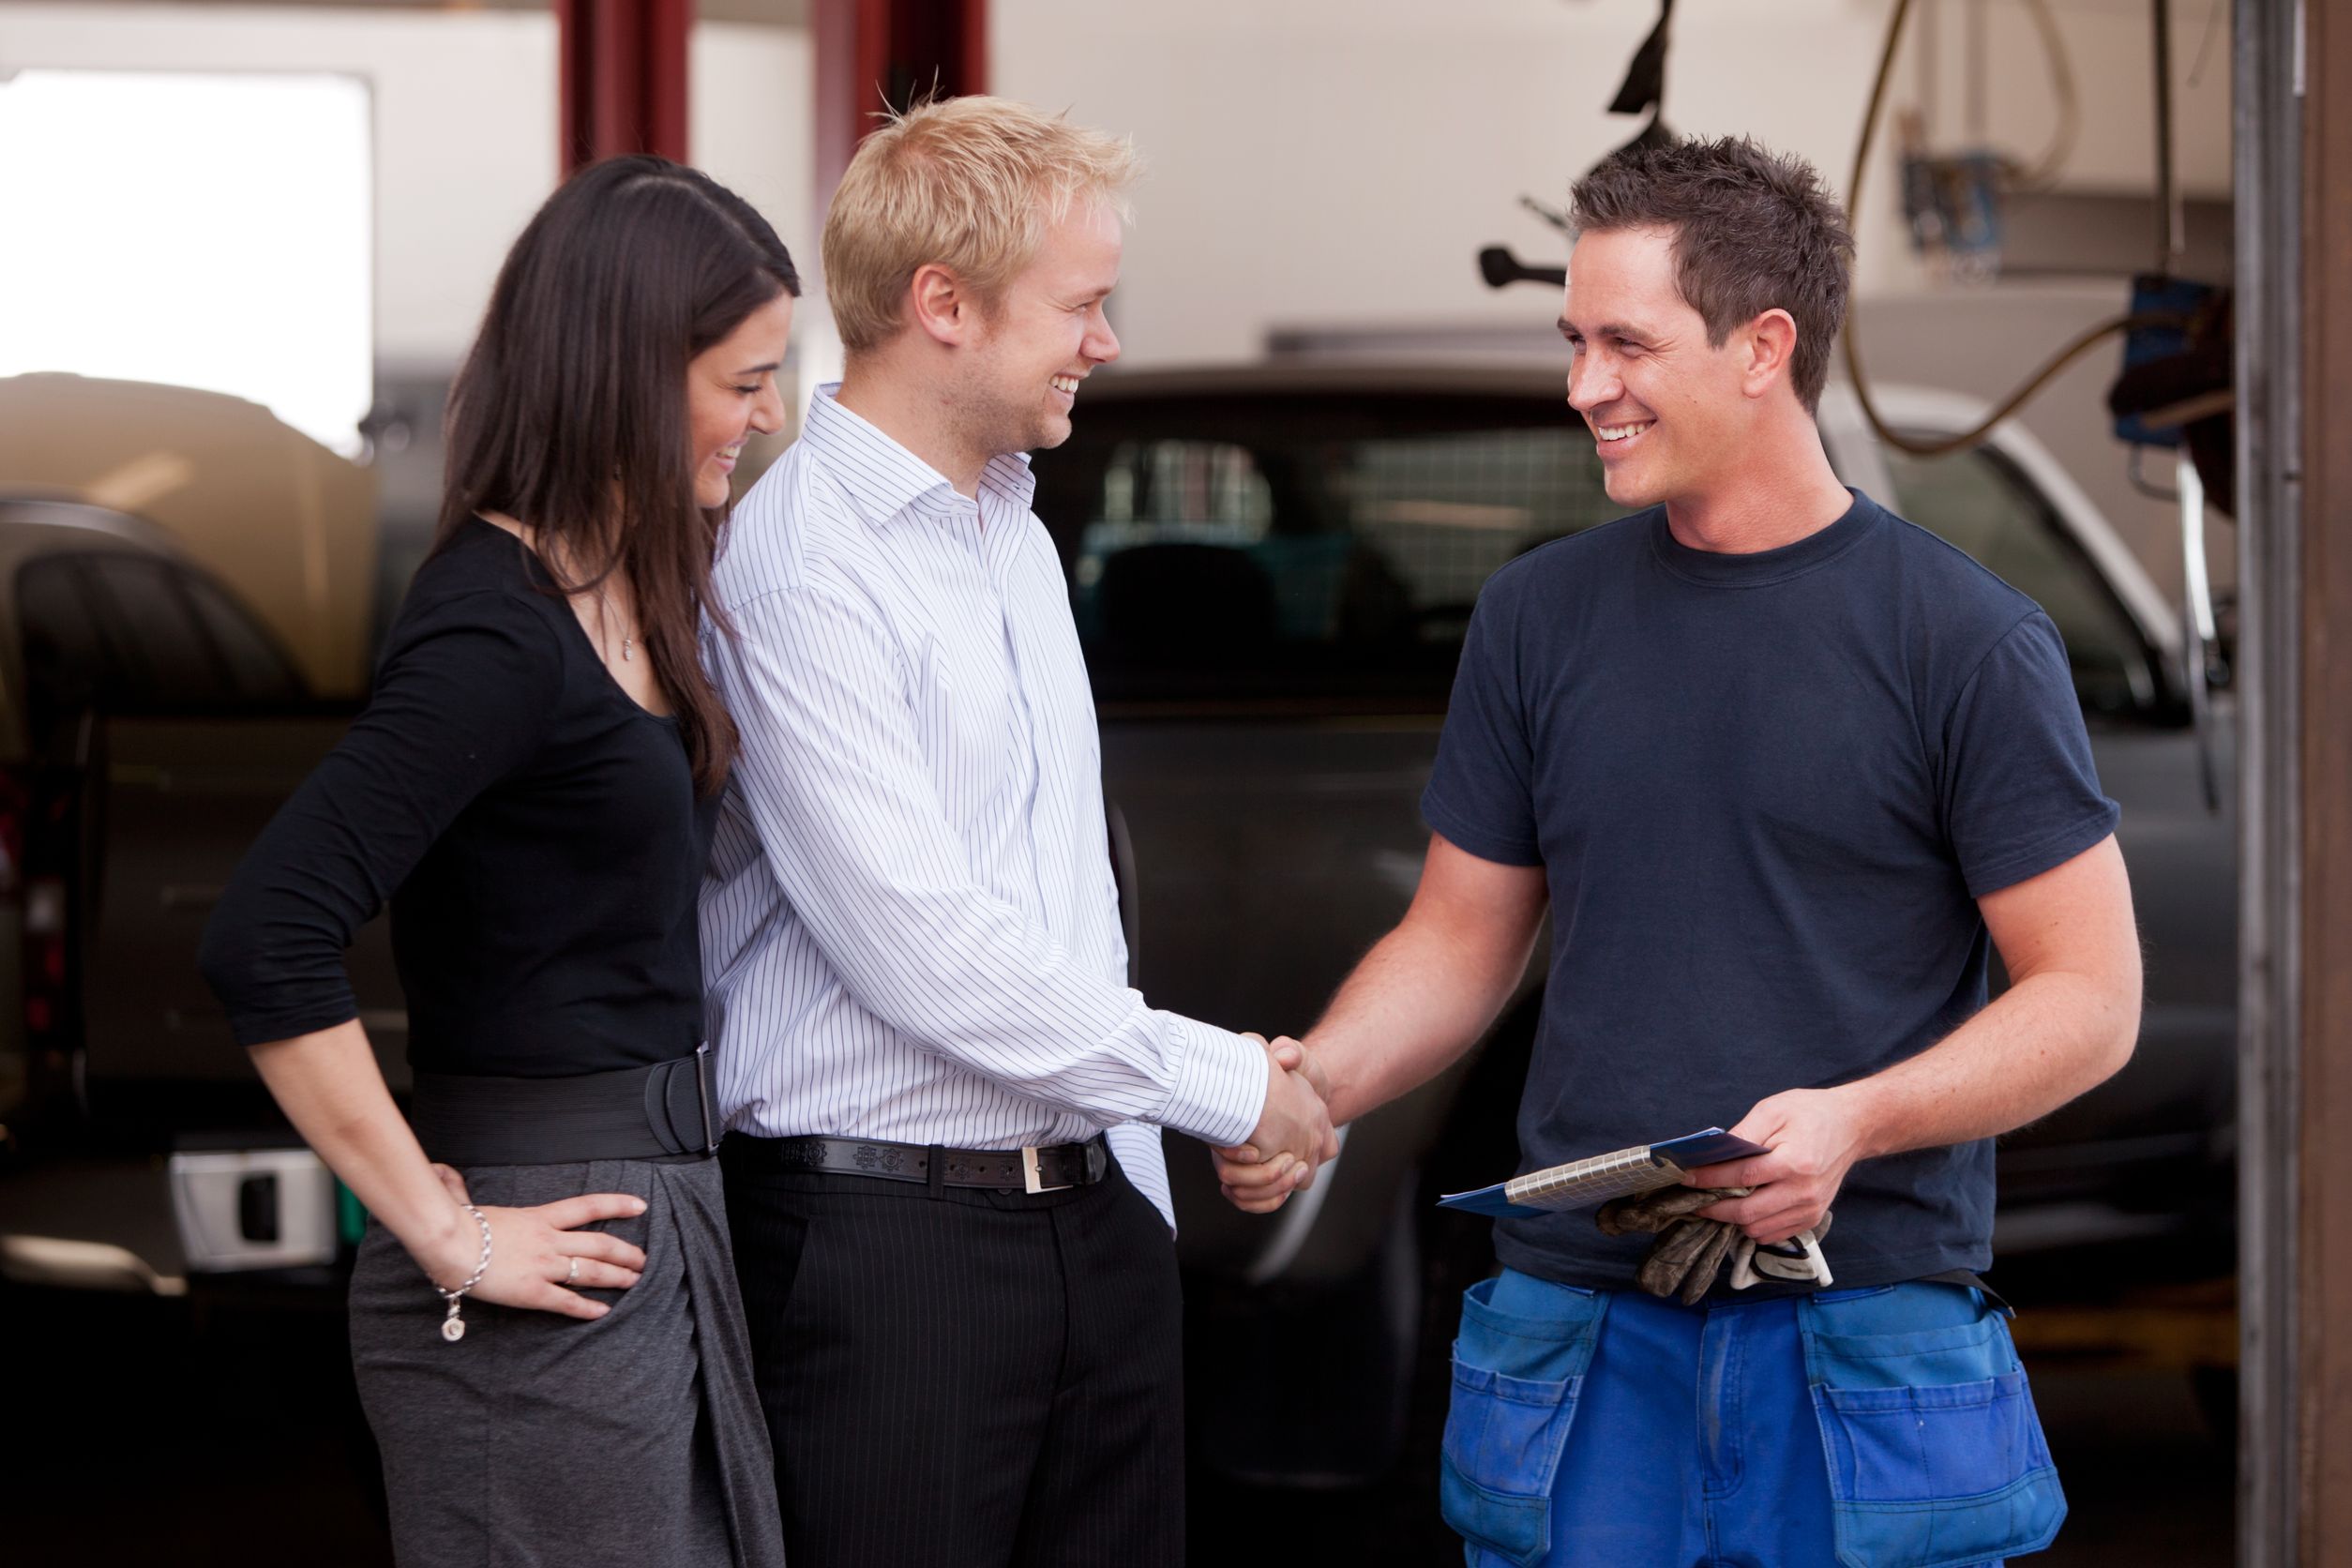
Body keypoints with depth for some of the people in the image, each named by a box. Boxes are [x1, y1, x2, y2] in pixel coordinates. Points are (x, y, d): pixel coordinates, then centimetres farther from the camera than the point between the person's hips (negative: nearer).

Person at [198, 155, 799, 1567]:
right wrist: (445, 1233, -19)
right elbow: (267, 945, -25)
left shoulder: (631, 591, 11)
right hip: (553, 1277, -9)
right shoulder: (495, 634, -17)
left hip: (663, 1225, 9)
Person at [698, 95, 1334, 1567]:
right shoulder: (796, 571, -13)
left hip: (1091, 1212, 8)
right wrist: (1227, 1082, -11)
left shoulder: (1019, 536, 16)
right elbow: (916, 946, -19)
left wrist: (1132, 1168, 18)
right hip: (883, 1226, -8)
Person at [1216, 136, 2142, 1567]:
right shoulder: (1540, 615, 9)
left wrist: (1854, 1119, -19)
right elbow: (1459, 945, 15)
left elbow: (2090, 999, -4)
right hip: (1580, 1330, 3)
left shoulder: (1968, 641, -4)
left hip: (1868, 1341, -3)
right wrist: (1308, 1089, -5)